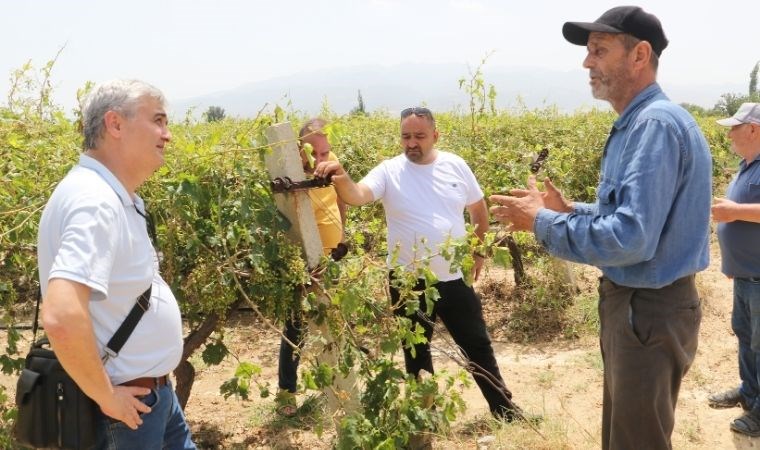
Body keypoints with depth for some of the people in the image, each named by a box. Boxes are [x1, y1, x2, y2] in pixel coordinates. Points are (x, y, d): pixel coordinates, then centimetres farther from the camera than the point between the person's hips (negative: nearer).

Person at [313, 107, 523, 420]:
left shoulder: (455, 165, -1)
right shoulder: (389, 171, -9)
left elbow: (478, 209, 12)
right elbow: (358, 195, -28)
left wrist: (479, 251, 12)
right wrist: (341, 180, -49)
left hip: (454, 278, 2)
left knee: (478, 345, 14)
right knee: (416, 351, 15)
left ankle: (504, 408, 32)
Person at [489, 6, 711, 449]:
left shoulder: (657, 123, -24)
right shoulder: (636, 123, 10)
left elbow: (631, 238, -31)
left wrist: (542, 222, -20)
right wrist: (568, 209, 6)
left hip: (650, 312, -10)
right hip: (632, 302, 10)